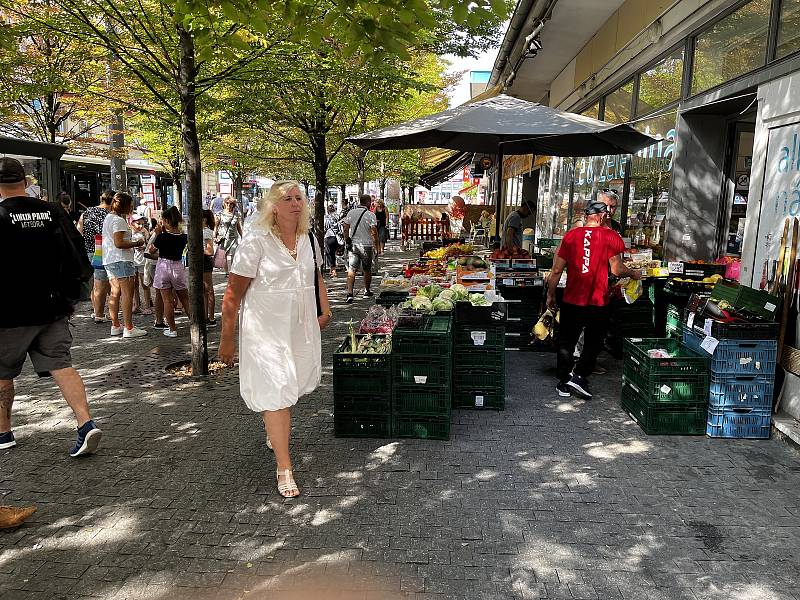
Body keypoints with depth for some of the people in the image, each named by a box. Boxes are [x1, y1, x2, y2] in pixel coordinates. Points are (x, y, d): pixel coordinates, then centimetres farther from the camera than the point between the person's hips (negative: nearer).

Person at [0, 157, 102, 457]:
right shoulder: (53, 212, 2)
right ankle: (86, 424, -10)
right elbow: (77, 257, 5)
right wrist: (70, 297, 13)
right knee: (61, 366, 4)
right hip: (52, 309, 4)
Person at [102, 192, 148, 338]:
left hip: (109, 260, 11)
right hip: (121, 260, -11)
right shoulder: (119, 220, -14)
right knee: (127, 294, -9)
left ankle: (115, 326, 18)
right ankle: (129, 328, -9)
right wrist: (136, 243, -11)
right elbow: (119, 243, -21)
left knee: (115, 293, 13)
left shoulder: (108, 217, 18)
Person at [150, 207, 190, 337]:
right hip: (178, 266, 4)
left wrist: (156, 233, 6)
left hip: (164, 266, -3)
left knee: (167, 300, 2)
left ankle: (172, 329, 4)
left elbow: (151, 249, 1)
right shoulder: (184, 237, -3)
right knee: (185, 298, 13)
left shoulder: (162, 236, -13)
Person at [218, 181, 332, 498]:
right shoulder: (256, 240, -14)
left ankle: (273, 429, 49)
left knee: (291, 385, 18)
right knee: (275, 391, -5)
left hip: (302, 326, 6)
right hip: (266, 327, -6)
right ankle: (284, 468, 4)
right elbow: (234, 293, -12)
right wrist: (226, 338, -11)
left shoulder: (308, 239, 5)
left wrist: (325, 308, 10)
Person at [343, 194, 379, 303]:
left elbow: (346, 228, 3)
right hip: (366, 245, -2)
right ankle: (367, 291, 31)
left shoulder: (351, 213, 2)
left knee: (351, 270, -4)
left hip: (353, 245, 2)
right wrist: (377, 246, -5)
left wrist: (346, 241, 13)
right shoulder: (371, 215, -9)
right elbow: (374, 232, -12)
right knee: (367, 270, 15)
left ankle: (349, 294, -17)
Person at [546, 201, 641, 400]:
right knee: (593, 343, 15)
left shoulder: (571, 235, 3)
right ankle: (579, 376, 5)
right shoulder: (611, 237, -5)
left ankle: (563, 383, 19)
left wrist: (550, 295, 12)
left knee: (566, 342, 14)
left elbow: (556, 270, 3)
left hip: (572, 301, 2)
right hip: (598, 302, -2)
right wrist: (634, 274, 9)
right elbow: (617, 270, -11)